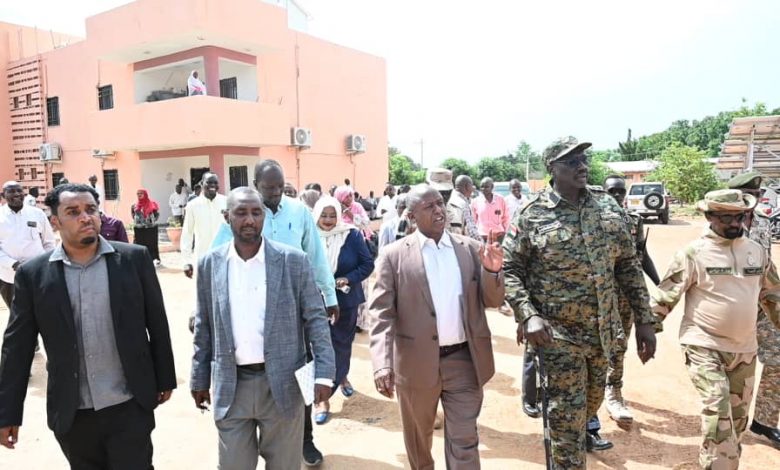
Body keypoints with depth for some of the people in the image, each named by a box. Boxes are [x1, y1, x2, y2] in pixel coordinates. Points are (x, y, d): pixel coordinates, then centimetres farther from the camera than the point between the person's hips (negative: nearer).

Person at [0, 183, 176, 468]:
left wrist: (165, 379, 4)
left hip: (130, 406, -1)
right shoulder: (33, 274, -3)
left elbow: (157, 323, 0)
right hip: (71, 413, 2)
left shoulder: (134, 259, -6)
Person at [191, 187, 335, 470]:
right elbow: (203, 327, 8)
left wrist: (324, 373, -11)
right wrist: (200, 379, 10)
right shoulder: (210, 264, 1)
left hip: (282, 383, -1)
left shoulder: (294, 260, -6)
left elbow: (315, 318, -4)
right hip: (231, 386, 2)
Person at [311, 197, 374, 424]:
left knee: (342, 343, 16)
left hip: (345, 300, 1)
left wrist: (348, 279, -18)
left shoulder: (352, 235, -7)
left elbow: (368, 264, -5)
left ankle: (342, 377, 43)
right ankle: (323, 397, 9)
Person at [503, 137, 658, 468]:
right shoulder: (531, 215, -11)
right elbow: (509, 270, -10)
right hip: (558, 335, -5)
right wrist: (528, 315, -24)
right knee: (567, 419, 3)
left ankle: (582, 432, 59)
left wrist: (645, 320, 3)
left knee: (592, 400, 28)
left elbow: (629, 266, 6)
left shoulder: (608, 207, 2)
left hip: (603, 330, 6)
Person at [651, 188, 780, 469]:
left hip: (745, 350, 6)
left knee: (737, 418, 16)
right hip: (704, 347, -6)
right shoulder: (694, 252, -11)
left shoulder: (757, 251, 6)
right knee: (718, 413, -15)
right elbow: (665, 296, -11)